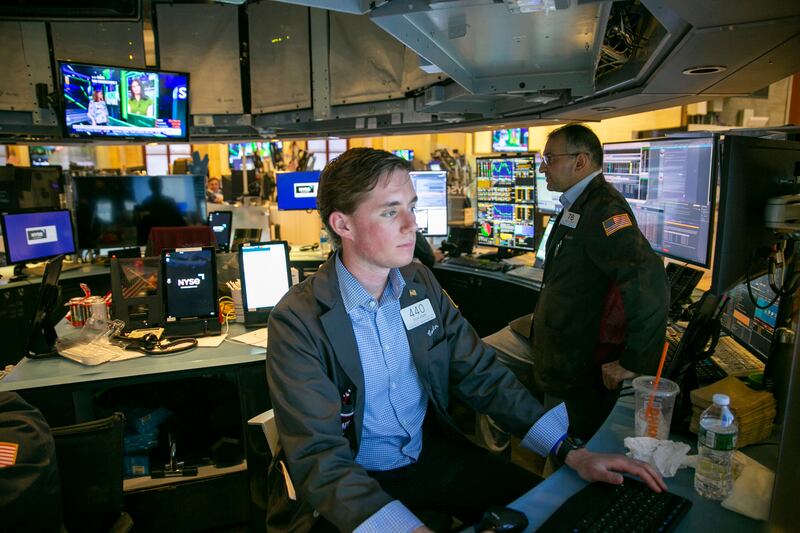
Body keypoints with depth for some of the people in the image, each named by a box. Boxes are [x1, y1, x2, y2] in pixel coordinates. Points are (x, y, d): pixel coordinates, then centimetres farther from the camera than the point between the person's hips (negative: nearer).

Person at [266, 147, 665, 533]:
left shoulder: (421, 283, -4)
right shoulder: (298, 321, -21)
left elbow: (481, 375, -1)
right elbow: (319, 456, -24)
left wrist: (571, 452, -10)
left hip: (432, 450, 5)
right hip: (354, 481, -4)